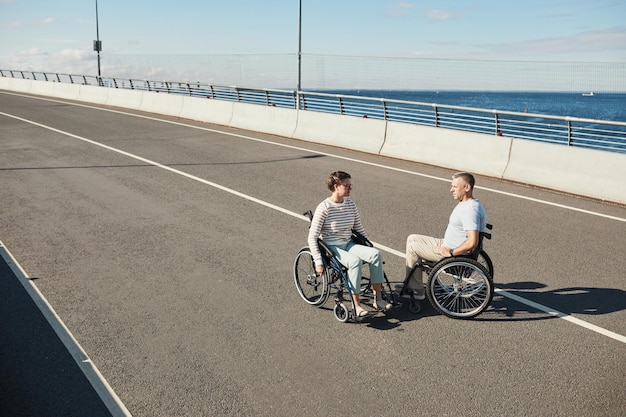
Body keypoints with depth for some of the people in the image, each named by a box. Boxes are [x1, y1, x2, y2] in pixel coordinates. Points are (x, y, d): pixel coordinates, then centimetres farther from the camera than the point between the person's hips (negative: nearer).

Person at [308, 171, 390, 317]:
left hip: (349, 245, 6)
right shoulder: (324, 207, -14)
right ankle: (356, 304, -22)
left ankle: (378, 299, -16)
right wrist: (318, 262, -21)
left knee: (376, 253, -20)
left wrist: (368, 249, 11)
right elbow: (312, 237, -15)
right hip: (331, 248, -6)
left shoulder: (351, 204, 4)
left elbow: (360, 230, 16)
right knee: (355, 261, -33)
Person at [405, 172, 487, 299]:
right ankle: (410, 283, 18)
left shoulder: (470, 210, -27)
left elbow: (472, 243, -35)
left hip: (456, 255, -11)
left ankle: (416, 291, 5)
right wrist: (447, 247, 13)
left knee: (412, 248, -8)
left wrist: (450, 252, -23)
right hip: (447, 245, 11)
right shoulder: (466, 203, 7)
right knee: (412, 238, 13)